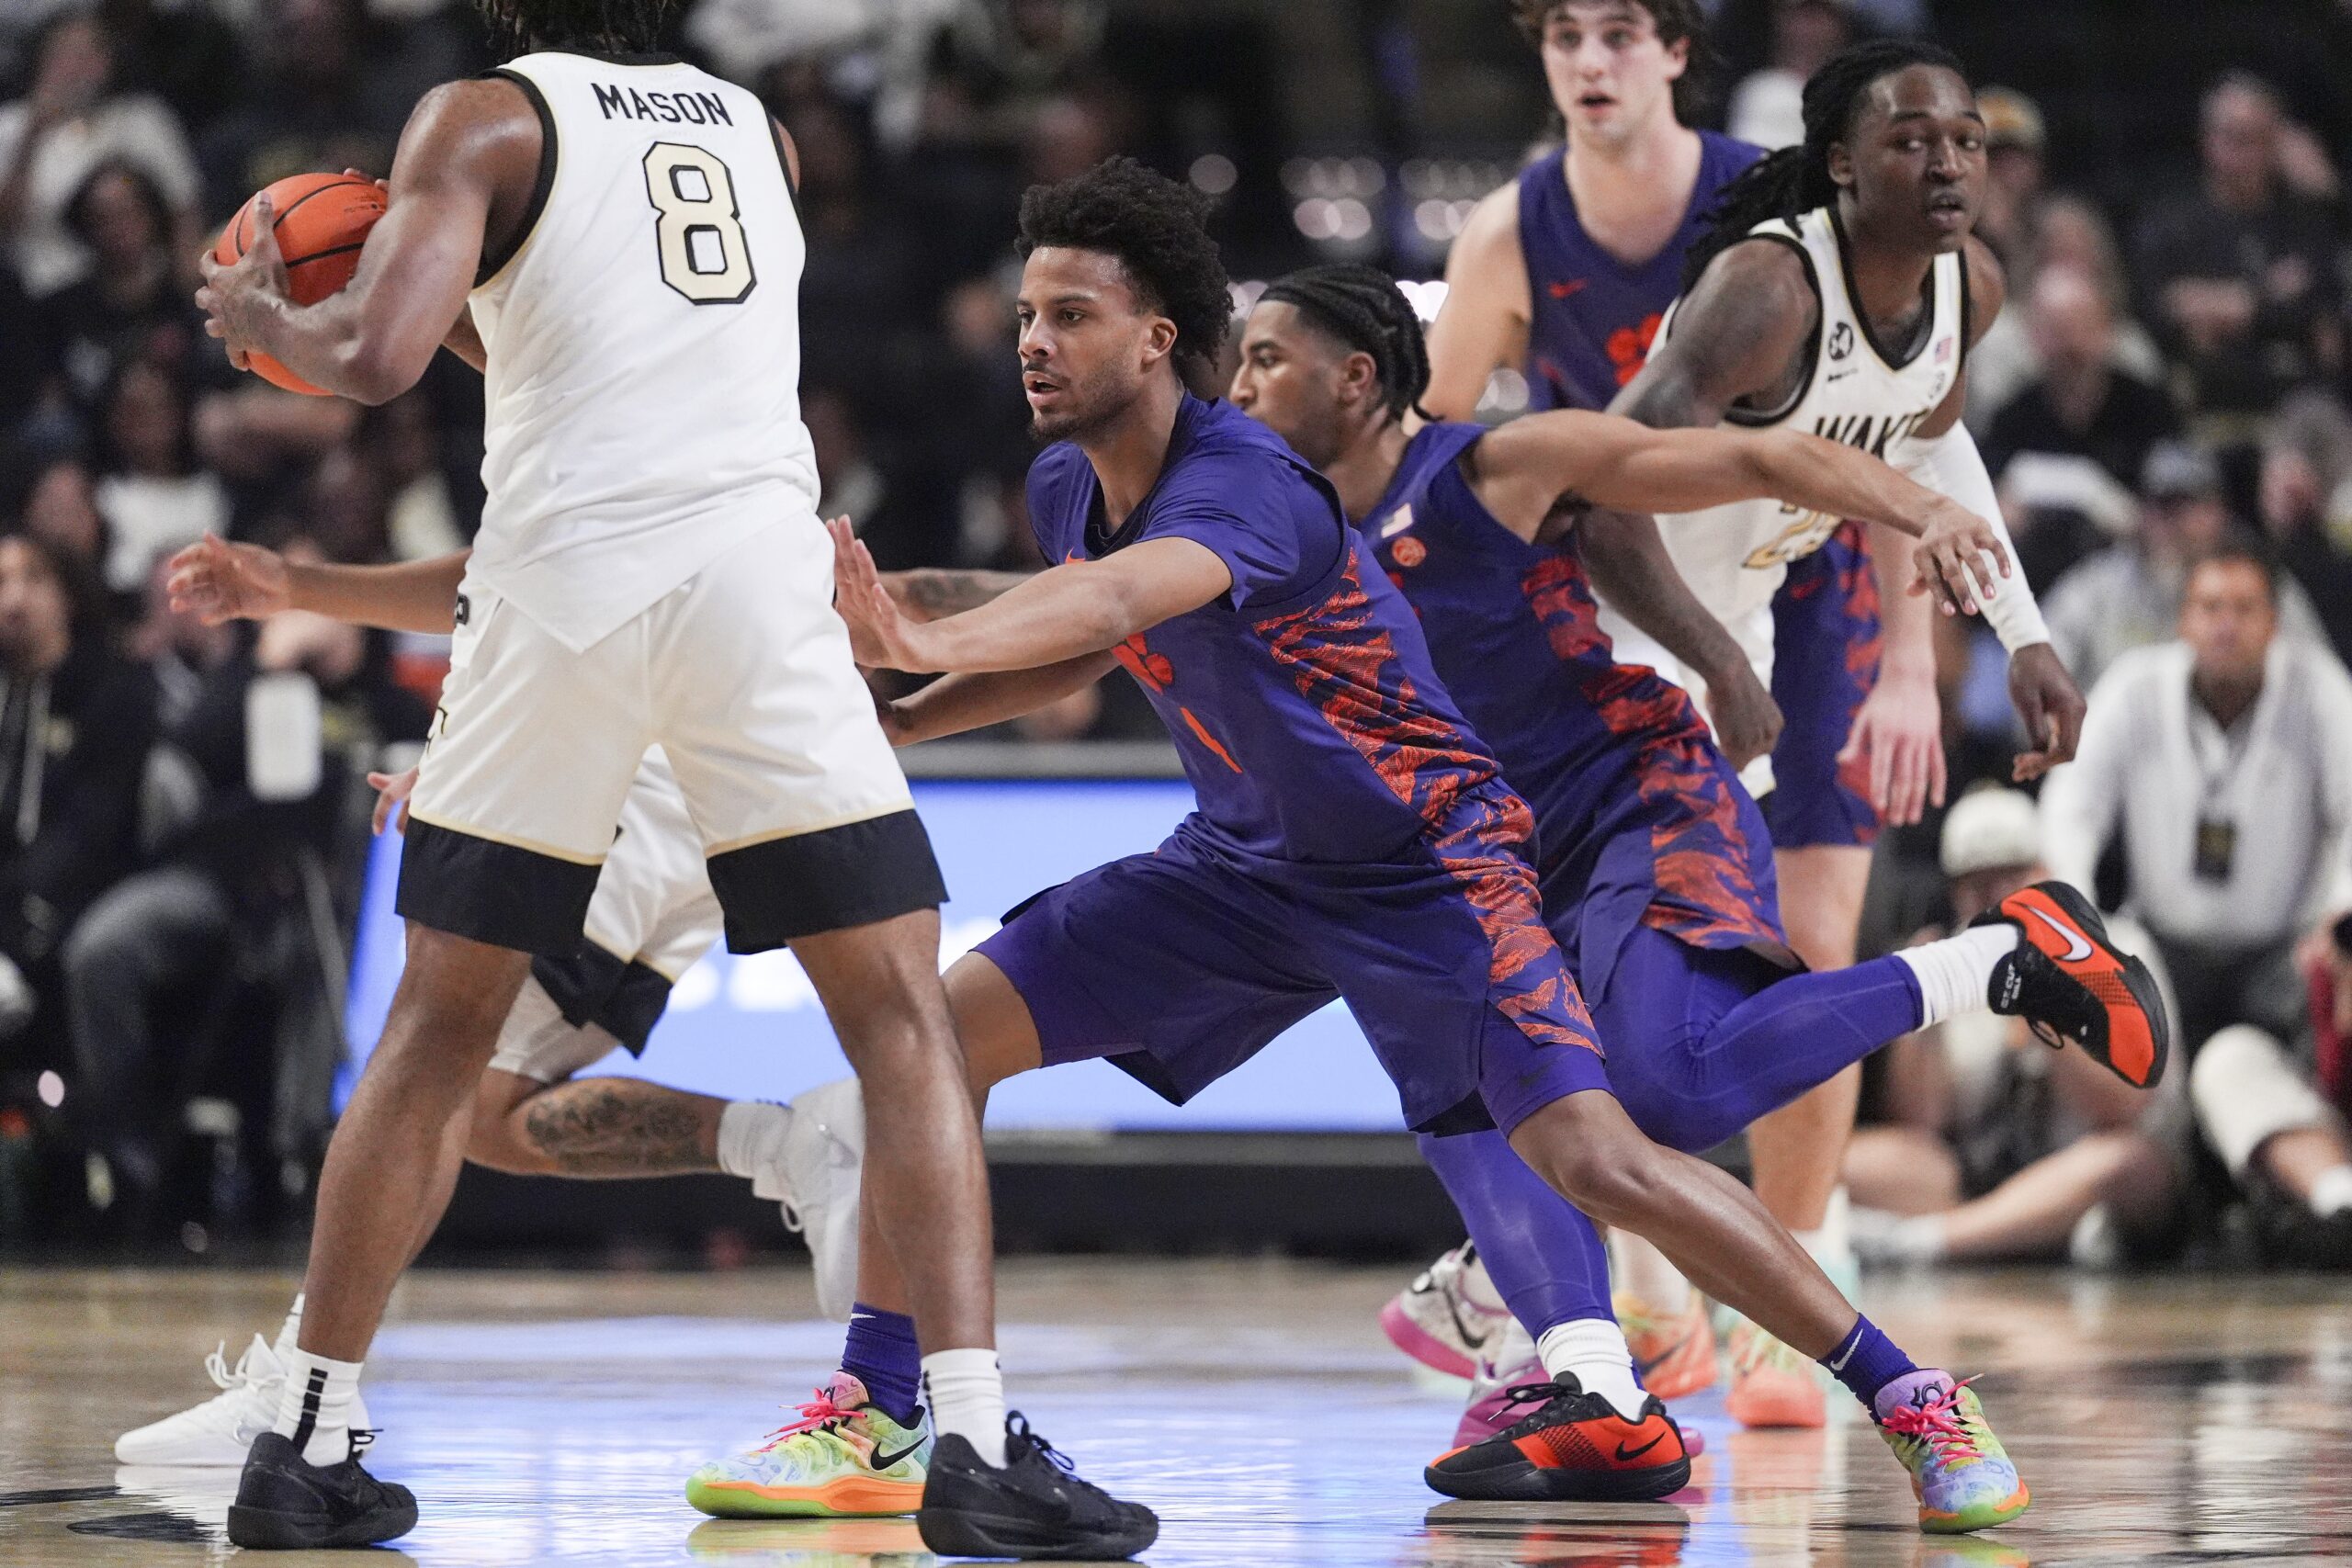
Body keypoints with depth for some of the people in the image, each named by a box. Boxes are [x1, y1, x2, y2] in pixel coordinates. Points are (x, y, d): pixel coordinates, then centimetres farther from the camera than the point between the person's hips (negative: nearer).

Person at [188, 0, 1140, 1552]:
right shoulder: (761, 131, 21)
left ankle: (308, 1442, 14)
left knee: (437, 1031, 13)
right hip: (761, 580, 1)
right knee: (906, 1021, 4)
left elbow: (381, 356, -8)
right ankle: (980, 1443, -10)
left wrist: (258, 319, 11)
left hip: (560, 591, -1)